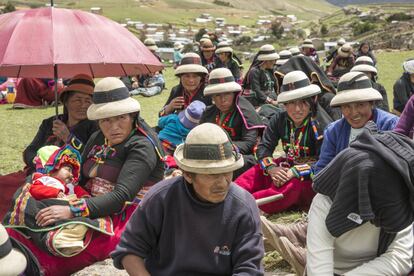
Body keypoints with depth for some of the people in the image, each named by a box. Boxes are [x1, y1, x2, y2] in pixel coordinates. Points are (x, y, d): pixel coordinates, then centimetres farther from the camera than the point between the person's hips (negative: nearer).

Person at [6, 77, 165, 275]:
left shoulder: (142, 146, -11)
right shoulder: (97, 139, 14)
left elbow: (122, 195, -22)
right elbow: (80, 178, 15)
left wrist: (73, 211, -30)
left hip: (125, 218, -7)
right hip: (97, 210, 7)